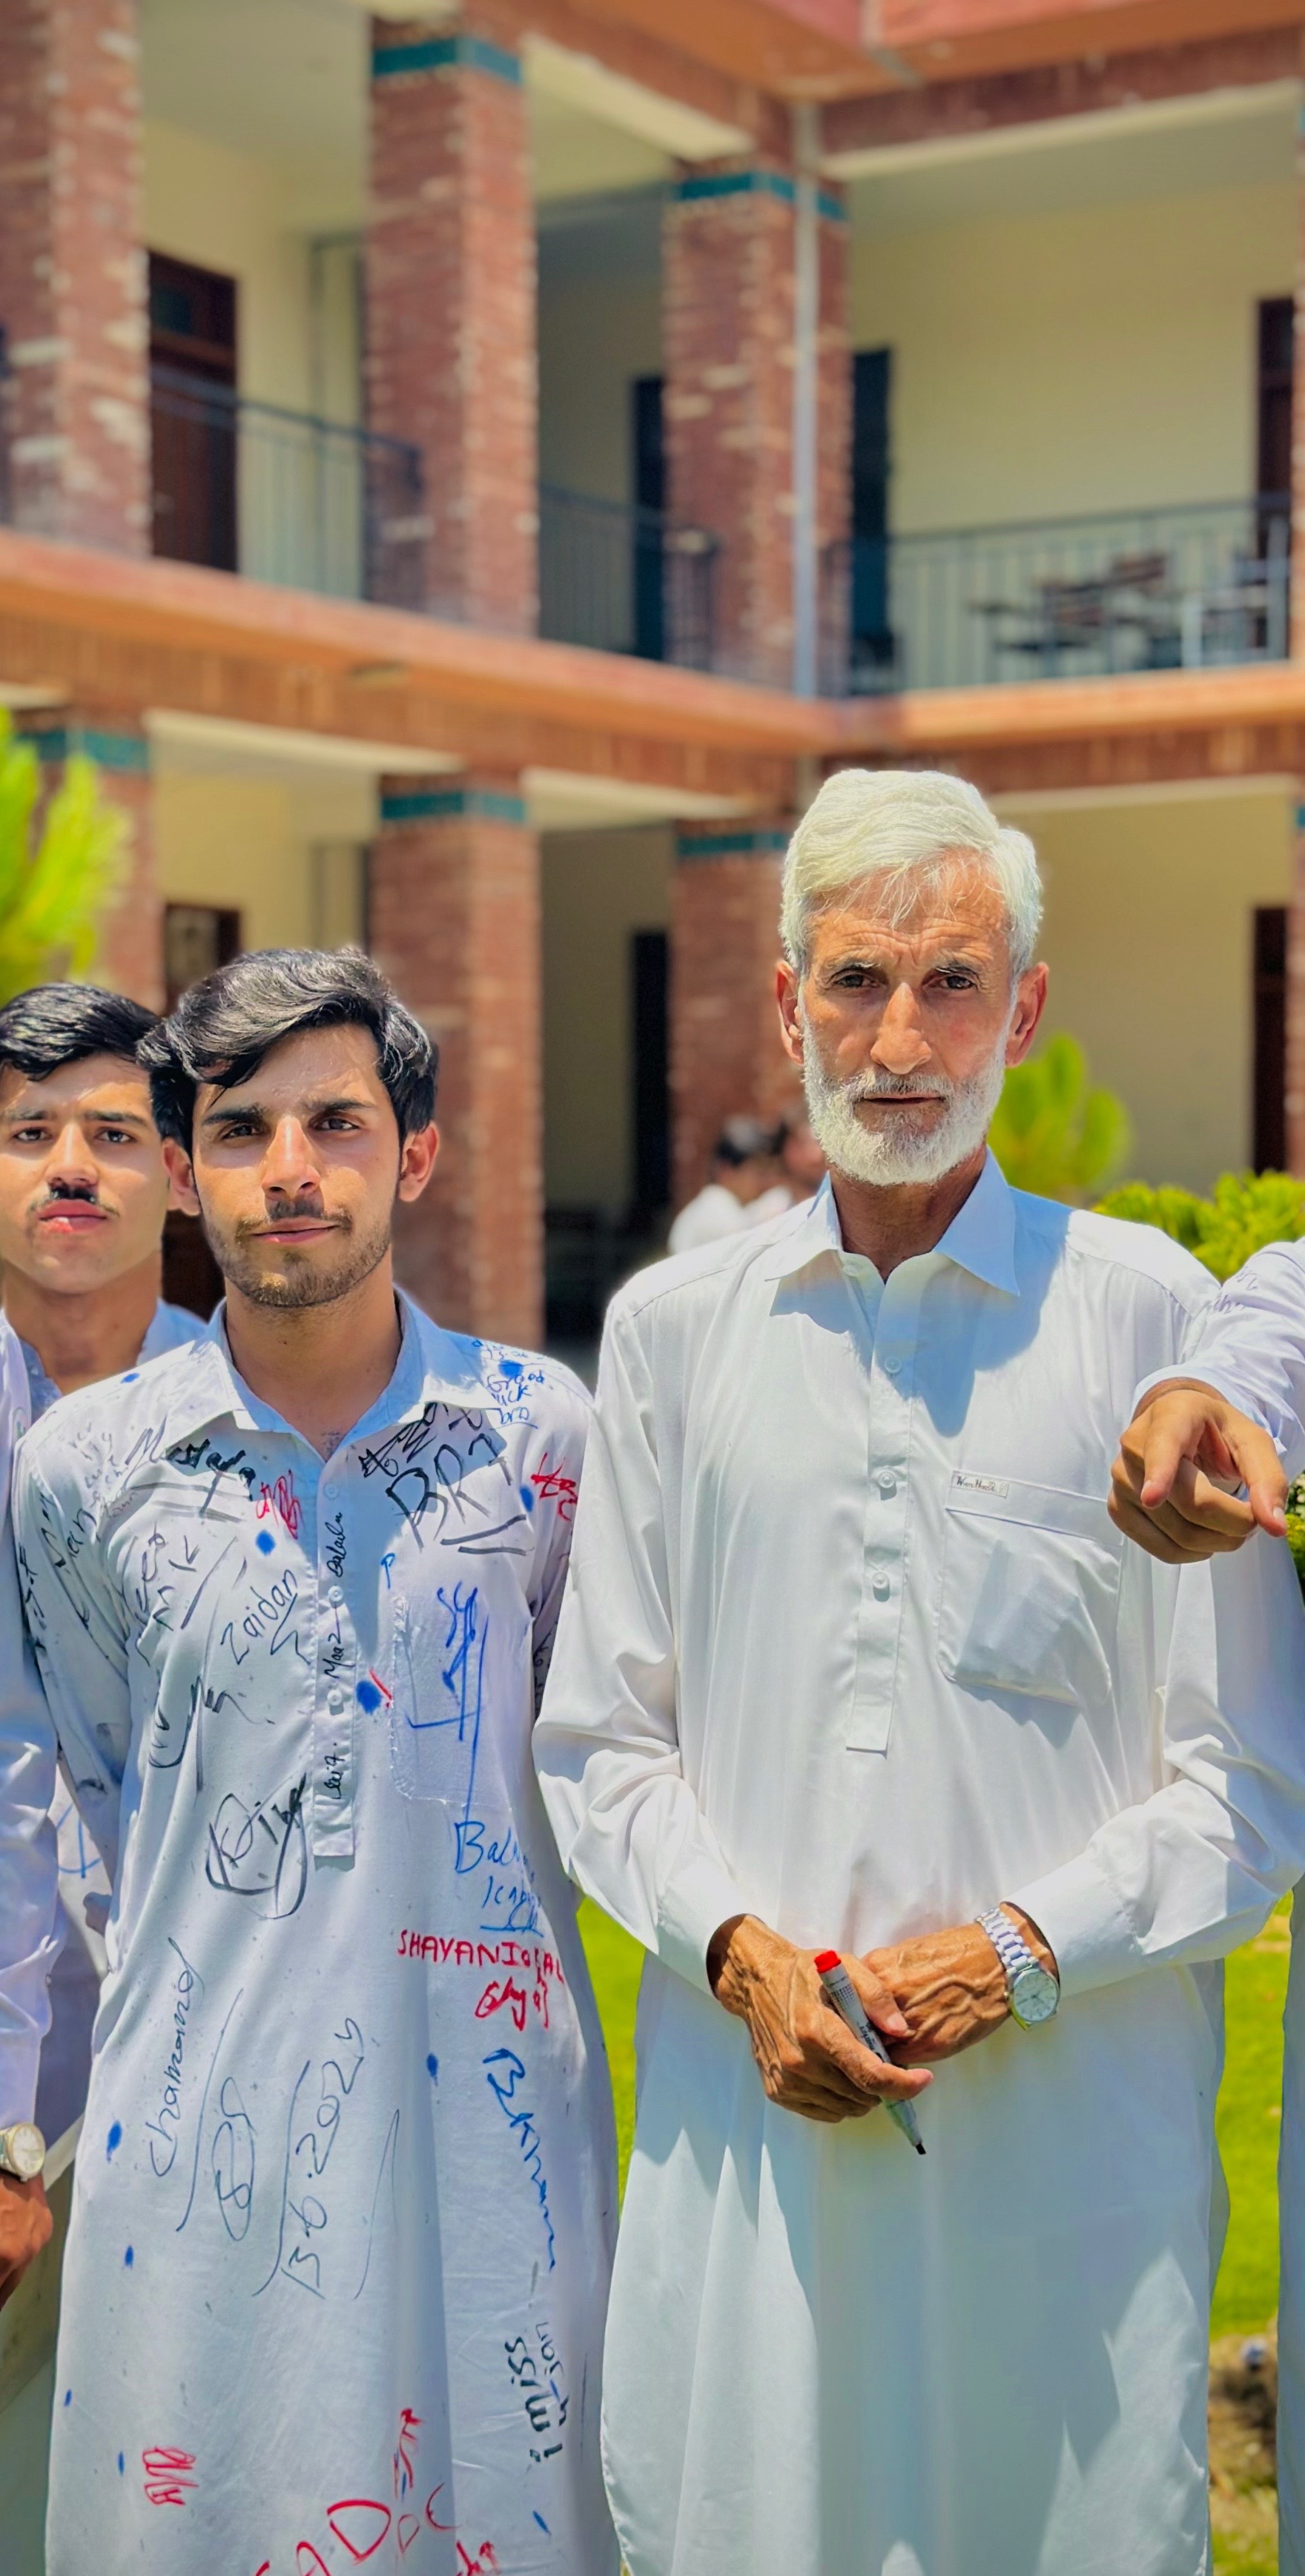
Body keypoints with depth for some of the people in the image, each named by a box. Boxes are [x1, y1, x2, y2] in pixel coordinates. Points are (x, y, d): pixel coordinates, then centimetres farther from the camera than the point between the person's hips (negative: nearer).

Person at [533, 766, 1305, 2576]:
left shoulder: (1153, 1317, -2)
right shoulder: (673, 1328, 7)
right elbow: (603, 1741, 10)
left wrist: (1015, 1952, -11)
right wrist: (737, 1947, -6)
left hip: (1069, 2122, -2)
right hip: (748, 2112, 2)